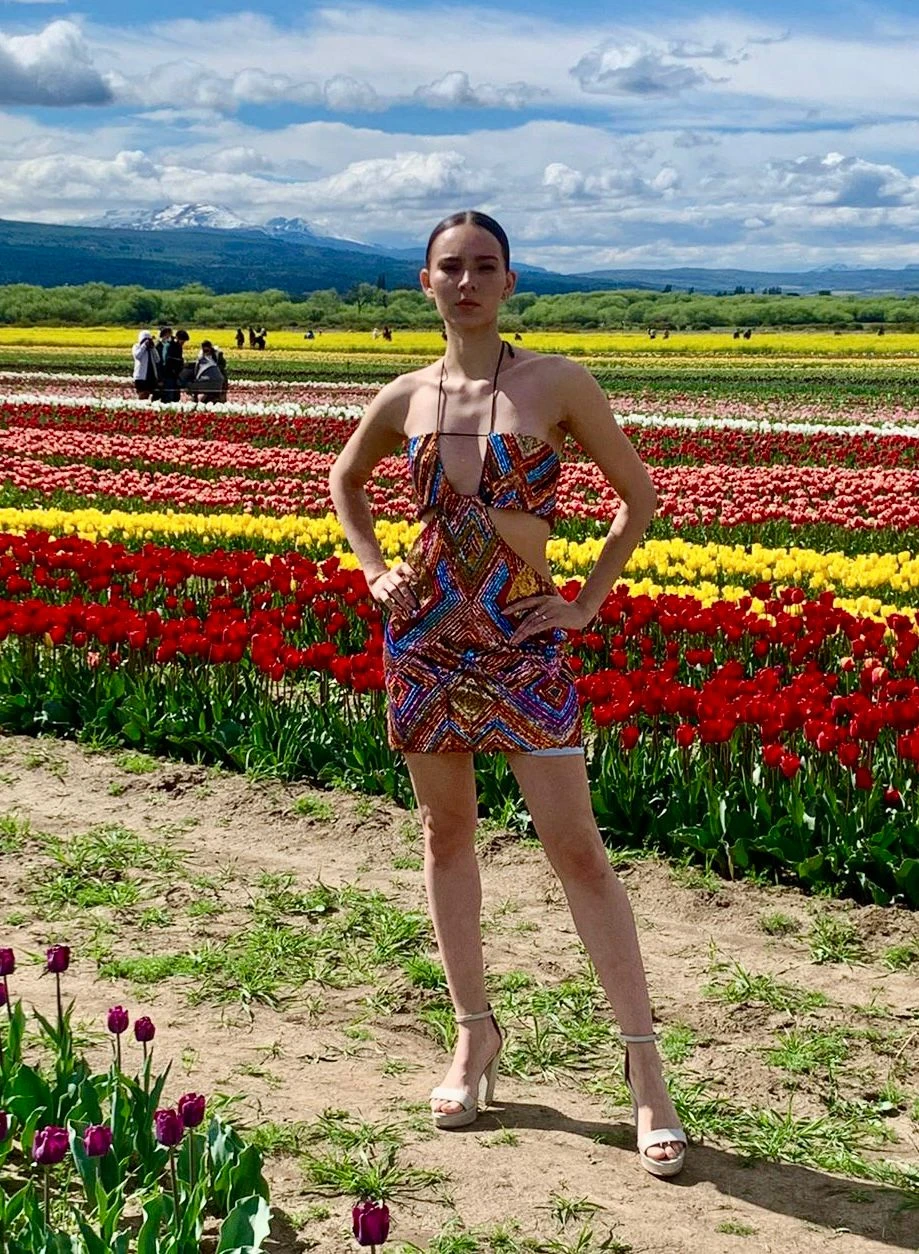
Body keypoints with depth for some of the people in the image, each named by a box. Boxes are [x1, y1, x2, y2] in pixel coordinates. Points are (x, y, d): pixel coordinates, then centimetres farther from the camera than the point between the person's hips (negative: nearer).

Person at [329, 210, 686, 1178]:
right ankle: (474, 1034, 25)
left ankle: (645, 1070, -1)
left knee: (577, 851, -6)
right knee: (445, 833, 11)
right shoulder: (406, 398, 4)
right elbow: (345, 479, 24)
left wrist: (589, 602, -2)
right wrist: (374, 568, 10)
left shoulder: (557, 383, -5)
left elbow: (638, 497, 3)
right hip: (423, 634, 4)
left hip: (525, 640, -4)